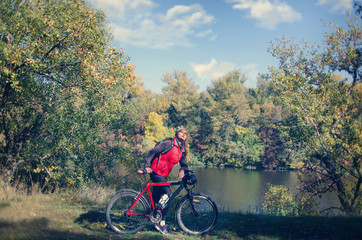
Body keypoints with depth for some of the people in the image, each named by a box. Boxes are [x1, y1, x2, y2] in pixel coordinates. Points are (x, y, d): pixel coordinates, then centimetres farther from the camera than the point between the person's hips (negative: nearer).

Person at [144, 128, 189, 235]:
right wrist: (147, 166, -15)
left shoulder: (181, 150, 14)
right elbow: (153, 151, -10)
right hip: (156, 173, -8)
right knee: (167, 195, -17)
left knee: (156, 198, 13)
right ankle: (161, 223, -11)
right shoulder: (169, 143, -10)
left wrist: (182, 170, -17)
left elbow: (184, 164, 7)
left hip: (163, 175, 8)